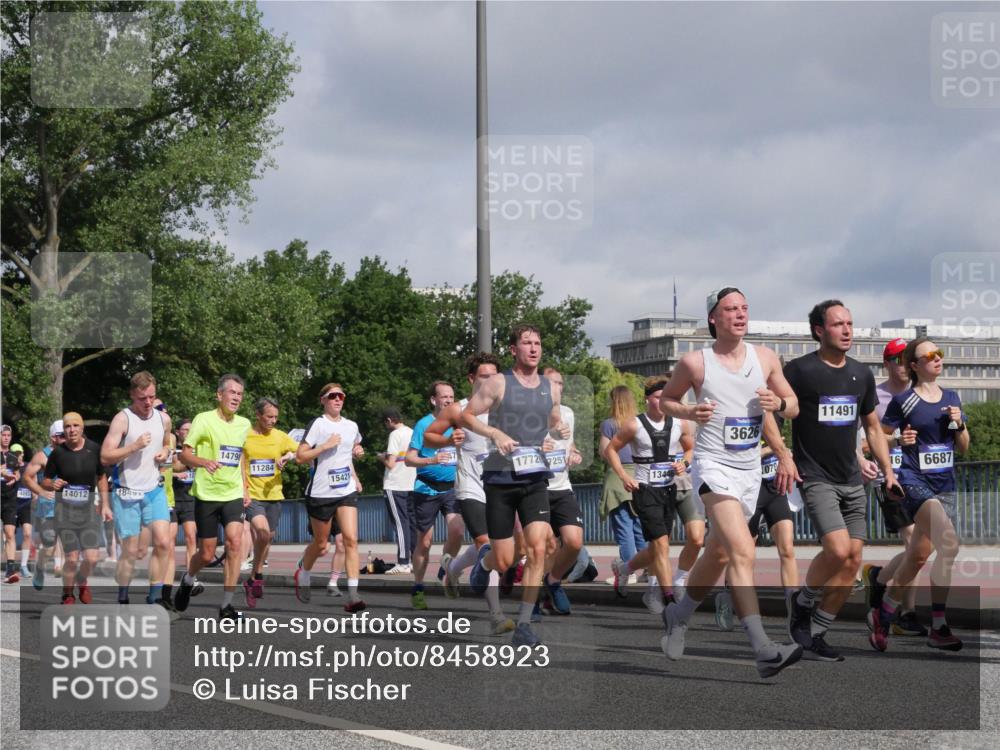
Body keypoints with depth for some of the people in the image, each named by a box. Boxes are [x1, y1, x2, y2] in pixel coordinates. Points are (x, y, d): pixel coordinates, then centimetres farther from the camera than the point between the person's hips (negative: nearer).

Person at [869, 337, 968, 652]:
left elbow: (963, 447, 17)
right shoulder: (903, 401, -4)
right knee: (949, 544, -24)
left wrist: (959, 423, -1)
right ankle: (938, 628, -21)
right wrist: (900, 440, -18)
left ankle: (884, 613, 23)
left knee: (917, 558, 6)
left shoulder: (951, 398, 13)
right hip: (915, 482, -7)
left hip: (944, 485, 7)